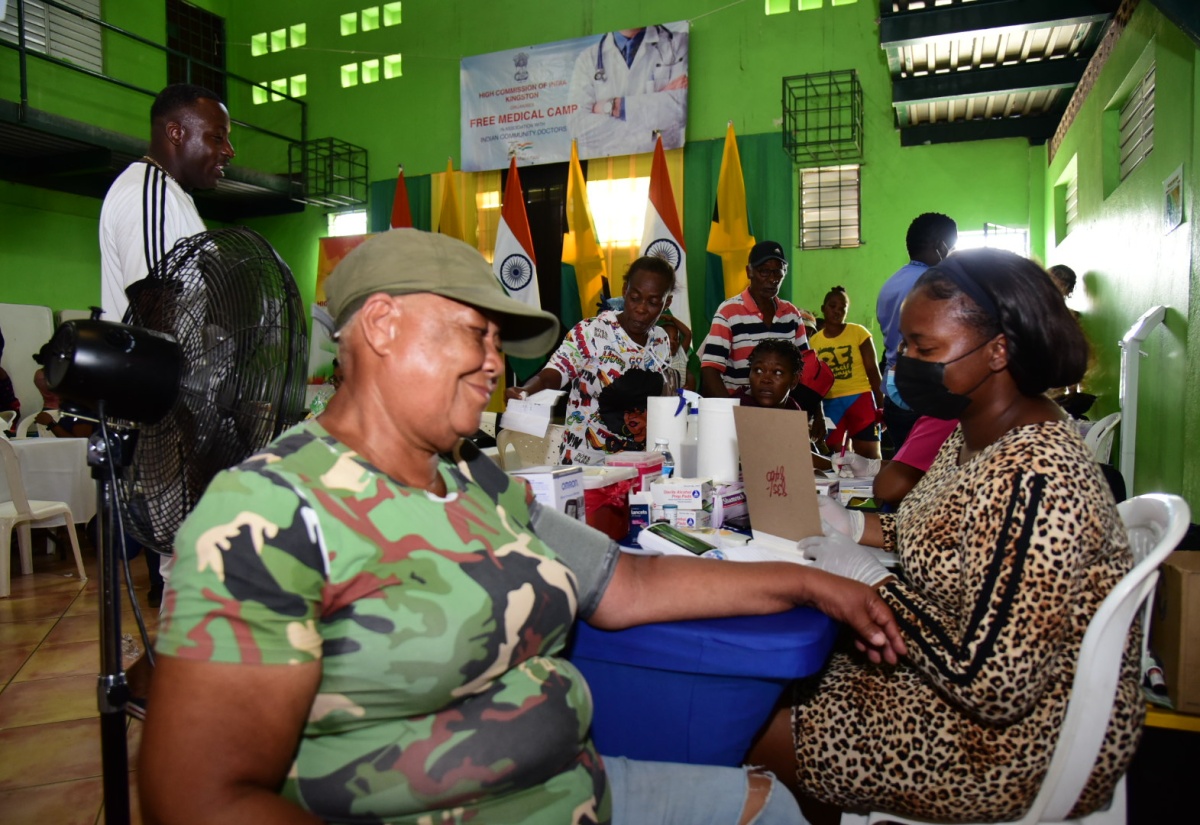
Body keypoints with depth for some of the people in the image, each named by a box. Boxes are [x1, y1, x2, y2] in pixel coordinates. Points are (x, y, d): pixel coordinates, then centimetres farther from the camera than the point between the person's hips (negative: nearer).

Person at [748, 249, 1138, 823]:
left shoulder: (1031, 479, -31)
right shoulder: (978, 432, 0)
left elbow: (993, 687, -32)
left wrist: (870, 579, -22)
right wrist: (857, 527, -1)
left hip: (1020, 741, -9)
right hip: (971, 673, 9)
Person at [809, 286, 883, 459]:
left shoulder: (859, 332, -2)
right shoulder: (813, 341, 6)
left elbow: (872, 370, -2)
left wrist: (881, 404, -4)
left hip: (860, 398, -3)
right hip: (830, 403, 3)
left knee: (869, 455, -1)